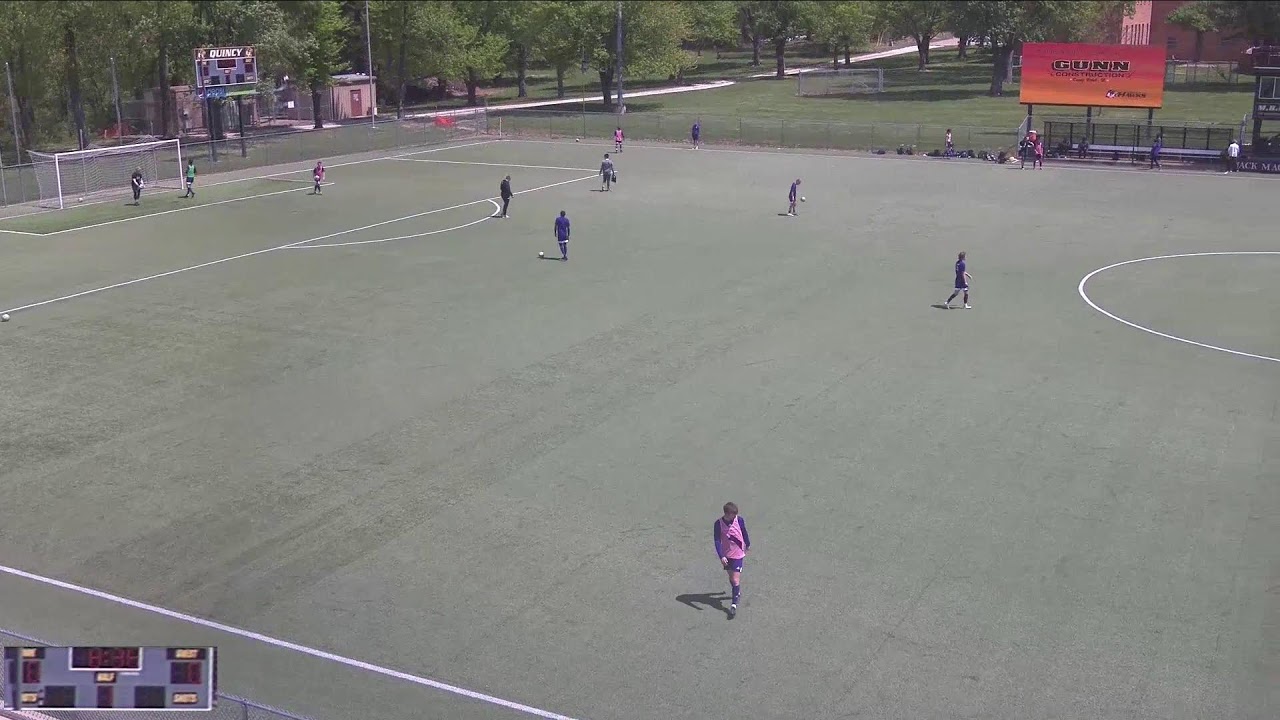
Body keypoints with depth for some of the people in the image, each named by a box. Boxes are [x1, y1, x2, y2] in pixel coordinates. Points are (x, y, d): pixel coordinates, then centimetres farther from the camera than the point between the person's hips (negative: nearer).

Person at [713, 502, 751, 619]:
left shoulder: (739, 520, -13)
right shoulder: (718, 523, -15)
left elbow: (744, 533, 6)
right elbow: (717, 541, -16)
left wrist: (748, 545, 22)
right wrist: (721, 556, -26)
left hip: (738, 554, -2)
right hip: (726, 555, 2)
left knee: (736, 580, -9)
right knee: (731, 577, 20)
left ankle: (734, 604, -4)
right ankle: (738, 593, 46)